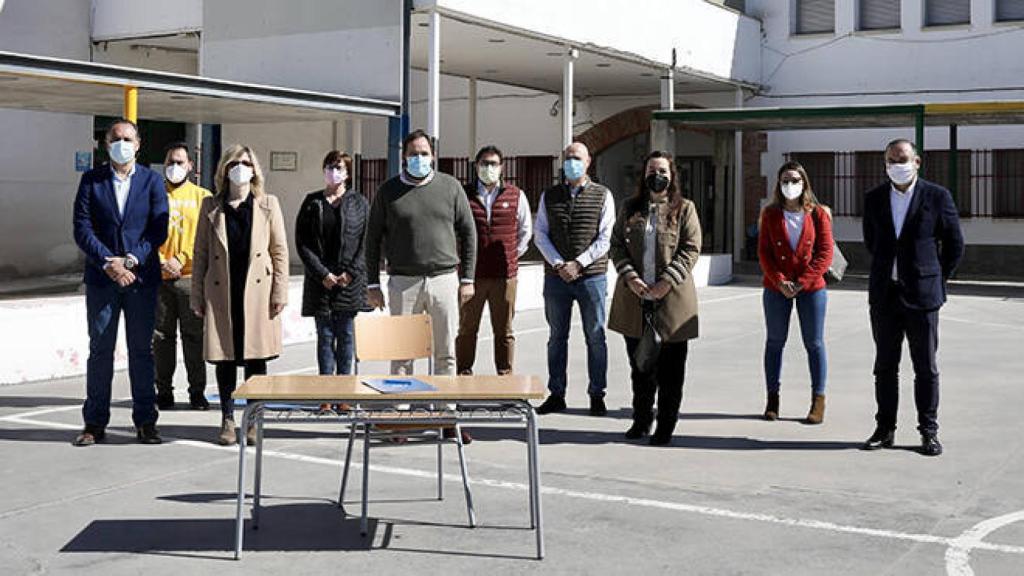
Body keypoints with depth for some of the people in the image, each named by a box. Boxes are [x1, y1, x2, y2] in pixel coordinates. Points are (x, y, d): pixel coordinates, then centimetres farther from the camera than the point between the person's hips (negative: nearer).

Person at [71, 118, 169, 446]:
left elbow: (159, 230, -3)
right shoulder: (91, 180, 5)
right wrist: (108, 262, -14)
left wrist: (130, 260, -14)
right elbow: (82, 229, -2)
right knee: (100, 350, 4)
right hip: (101, 277, 0)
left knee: (141, 350, 5)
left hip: (141, 276, 0)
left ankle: (145, 422, 11)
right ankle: (95, 424, 10)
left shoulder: (152, 181, 4)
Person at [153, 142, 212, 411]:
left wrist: (180, 260, -9)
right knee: (162, 336, 4)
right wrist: (161, 262, -9)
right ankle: (164, 391, 12)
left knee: (194, 336, 1)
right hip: (159, 278, 1)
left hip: (191, 277, -1)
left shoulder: (202, 197, 7)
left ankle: (197, 391, 7)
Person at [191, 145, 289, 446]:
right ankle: (227, 420, 15)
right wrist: (197, 296, 4)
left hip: (256, 291, -1)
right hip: (222, 293, 1)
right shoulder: (210, 206, 8)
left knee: (256, 358, 2)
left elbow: (280, 251, 4)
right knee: (224, 358, 5)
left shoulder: (268, 204, 6)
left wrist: (279, 292, -3)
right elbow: (201, 254, 9)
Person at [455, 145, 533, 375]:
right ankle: (464, 374, 12)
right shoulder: (463, 195, 4)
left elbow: (525, 231, 19)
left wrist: (513, 256, 12)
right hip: (471, 274, -1)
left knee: (504, 330, 7)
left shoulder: (516, 196, 7)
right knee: (466, 328, 4)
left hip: (504, 274, 1)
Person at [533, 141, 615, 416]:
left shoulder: (603, 196, 3)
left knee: (595, 336, 3)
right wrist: (559, 264, -9)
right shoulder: (549, 196, 10)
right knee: (557, 336, 7)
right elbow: (540, 234, 5)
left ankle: (597, 395, 11)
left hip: (592, 276, -2)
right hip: (556, 277, 2)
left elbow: (605, 238, -3)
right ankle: (556, 394, 14)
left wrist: (579, 263, -13)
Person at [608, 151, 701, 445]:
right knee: (639, 366, 12)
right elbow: (617, 245, 8)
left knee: (670, 370, 1)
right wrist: (630, 277, -8)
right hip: (634, 298, 3)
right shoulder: (631, 208, 12)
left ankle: (666, 426, 11)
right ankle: (641, 420, 25)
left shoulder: (684, 209, 3)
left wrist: (667, 281, -14)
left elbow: (691, 250, -3)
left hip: (672, 299, -3)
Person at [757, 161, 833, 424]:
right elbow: (764, 252, 1)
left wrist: (801, 282, -13)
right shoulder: (770, 214, 4)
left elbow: (825, 253, -4)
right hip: (776, 288, 1)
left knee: (814, 343, 2)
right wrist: (780, 282, -12)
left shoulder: (818, 214, 1)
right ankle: (772, 398, 15)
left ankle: (818, 401, 9)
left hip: (811, 287, -1)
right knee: (775, 341, 7)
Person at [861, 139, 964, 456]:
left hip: (921, 296, -3)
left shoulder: (937, 196, -4)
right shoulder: (874, 199, 6)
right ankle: (885, 429, 17)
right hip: (884, 296, 3)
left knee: (926, 368, 3)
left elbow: (954, 244, 3)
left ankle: (929, 432, 11)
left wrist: (936, 279, 4)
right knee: (885, 366, 9)